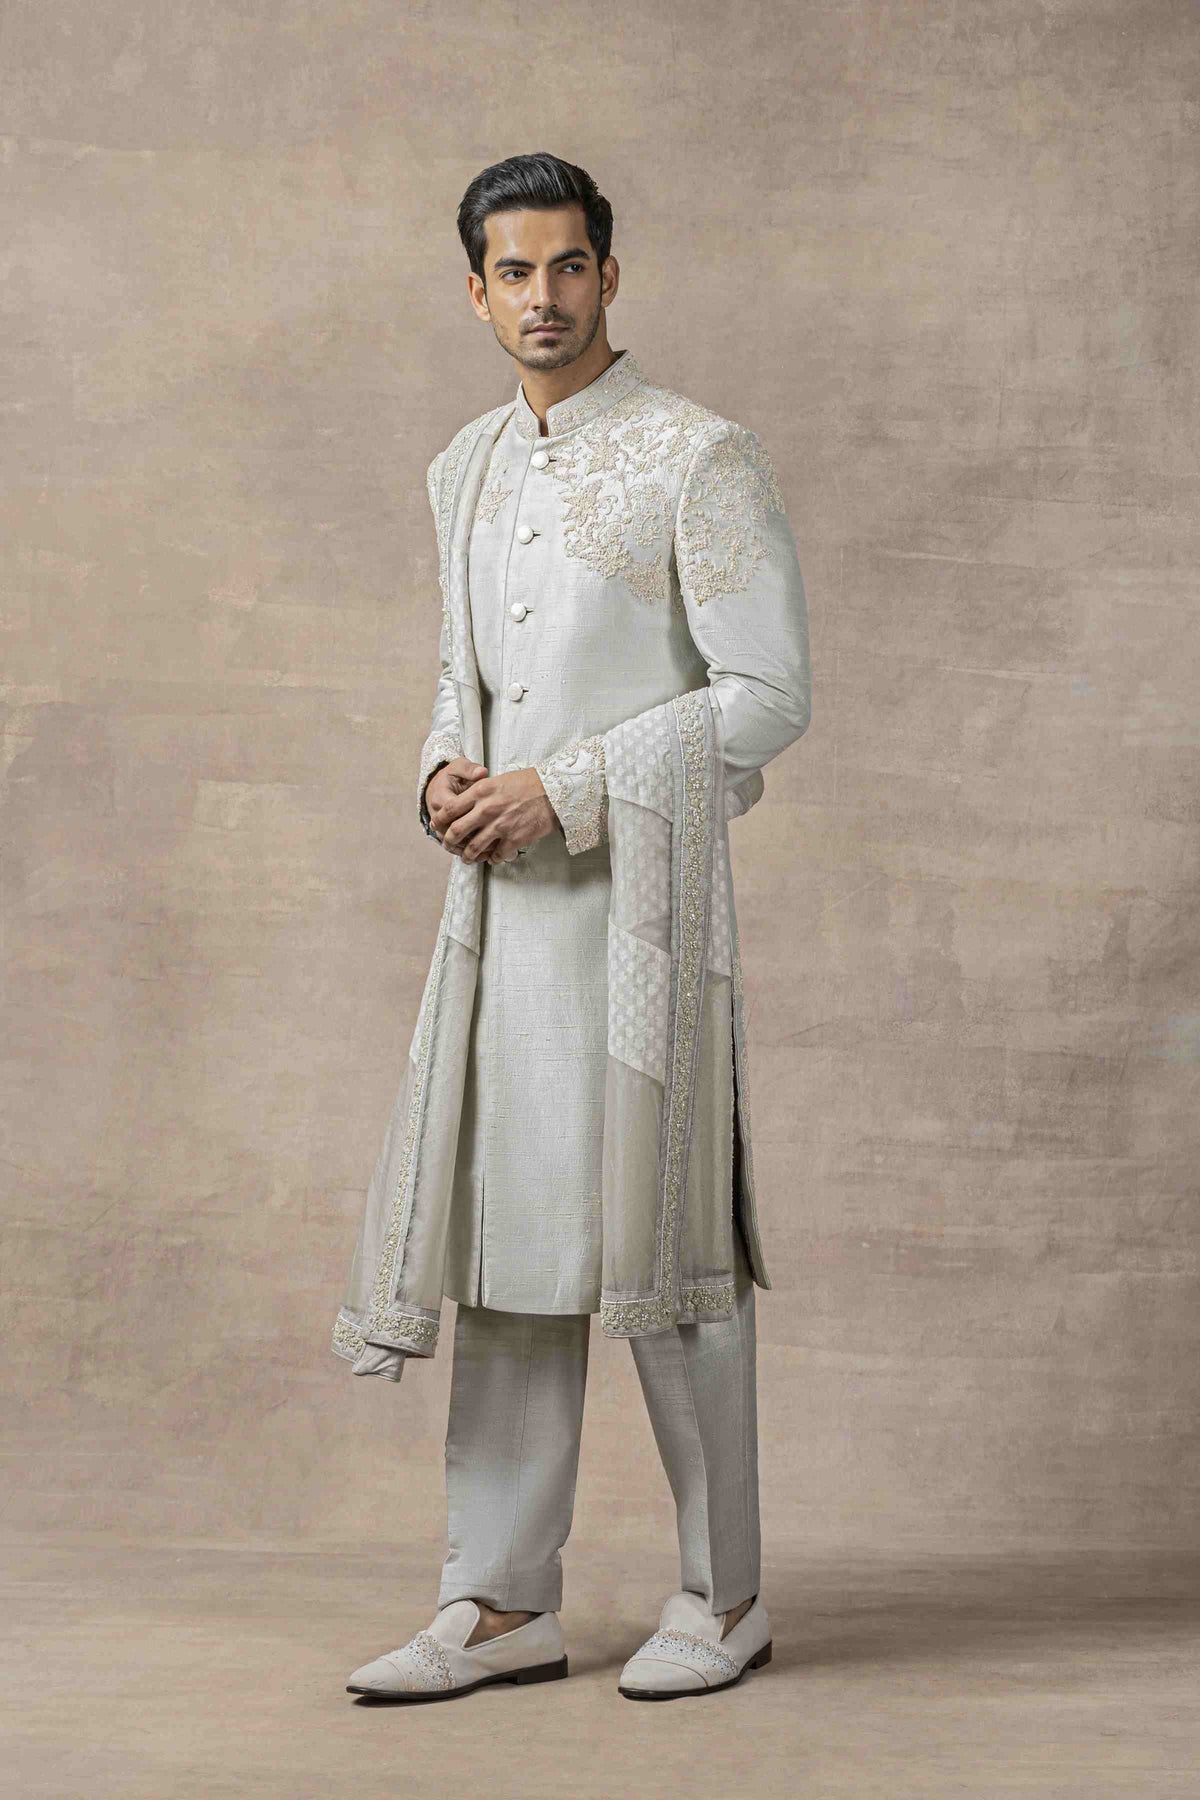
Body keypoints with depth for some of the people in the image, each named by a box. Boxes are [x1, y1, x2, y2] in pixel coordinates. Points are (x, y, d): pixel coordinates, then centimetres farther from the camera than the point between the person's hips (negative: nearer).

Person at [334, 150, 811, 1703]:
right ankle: (502, 1605, 14)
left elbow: (767, 695, -10)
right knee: (503, 1237, 6)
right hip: (499, 887, 6)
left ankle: (722, 1598, 14)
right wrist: (446, 773, 2)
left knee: (659, 1242, -1)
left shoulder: (698, 457, -5)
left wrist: (567, 788, -15)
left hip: (640, 890, -6)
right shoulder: (464, 470, 15)